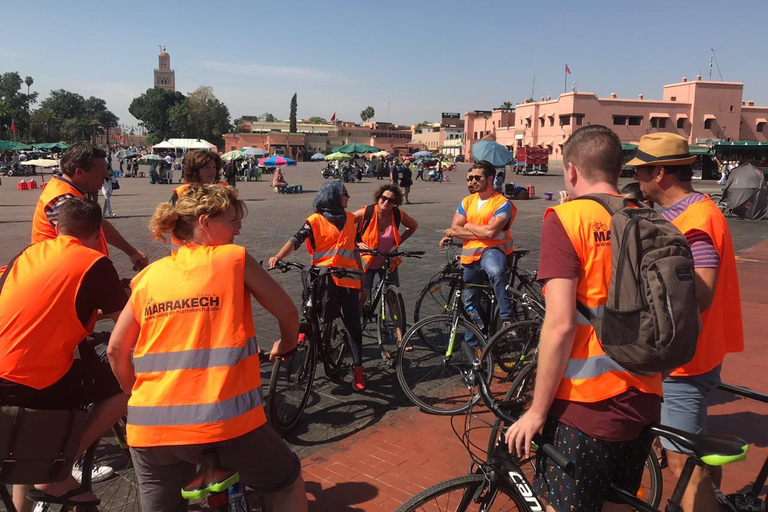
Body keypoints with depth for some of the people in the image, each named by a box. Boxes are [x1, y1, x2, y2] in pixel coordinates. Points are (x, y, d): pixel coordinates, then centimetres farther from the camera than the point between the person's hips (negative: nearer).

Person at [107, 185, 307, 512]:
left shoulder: (149, 275, 12)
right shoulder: (235, 258, 2)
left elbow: (116, 351, 12)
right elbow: (288, 313, 7)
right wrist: (284, 347, 28)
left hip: (151, 424, 4)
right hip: (227, 419, -3)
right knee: (288, 483, 21)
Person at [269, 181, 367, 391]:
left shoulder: (350, 218, 14)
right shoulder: (315, 220, -3)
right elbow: (296, 240, -14)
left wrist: (361, 272, 22)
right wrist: (279, 256, -31)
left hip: (347, 278, 3)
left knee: (353, 324, 1)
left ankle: (358, 369, 10)